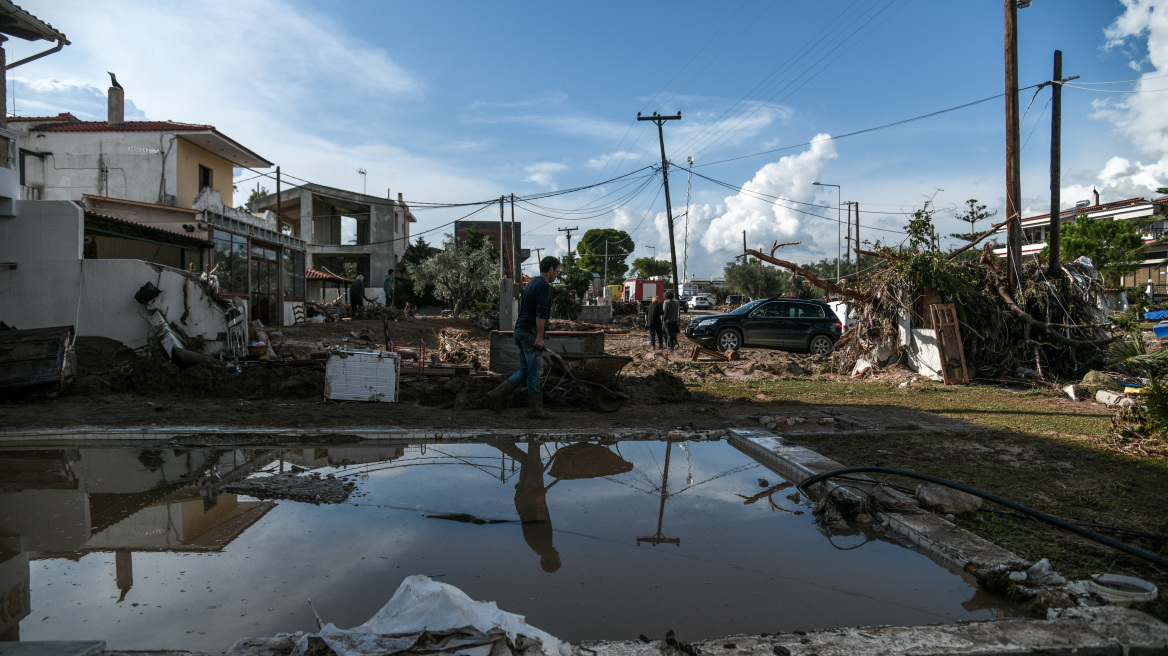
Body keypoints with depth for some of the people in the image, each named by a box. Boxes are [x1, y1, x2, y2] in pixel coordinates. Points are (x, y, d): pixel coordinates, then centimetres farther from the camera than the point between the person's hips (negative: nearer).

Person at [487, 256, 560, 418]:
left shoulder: (531, 284, 19)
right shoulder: (544, 286, -11)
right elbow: (541, 313, -20)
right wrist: (539, 337, -22)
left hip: (520, 331, 9)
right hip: (531, 333, -9)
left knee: (524, 371, 12)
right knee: (533, 372, -2)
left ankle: (497, 394, 2)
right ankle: (535, 409, 5)